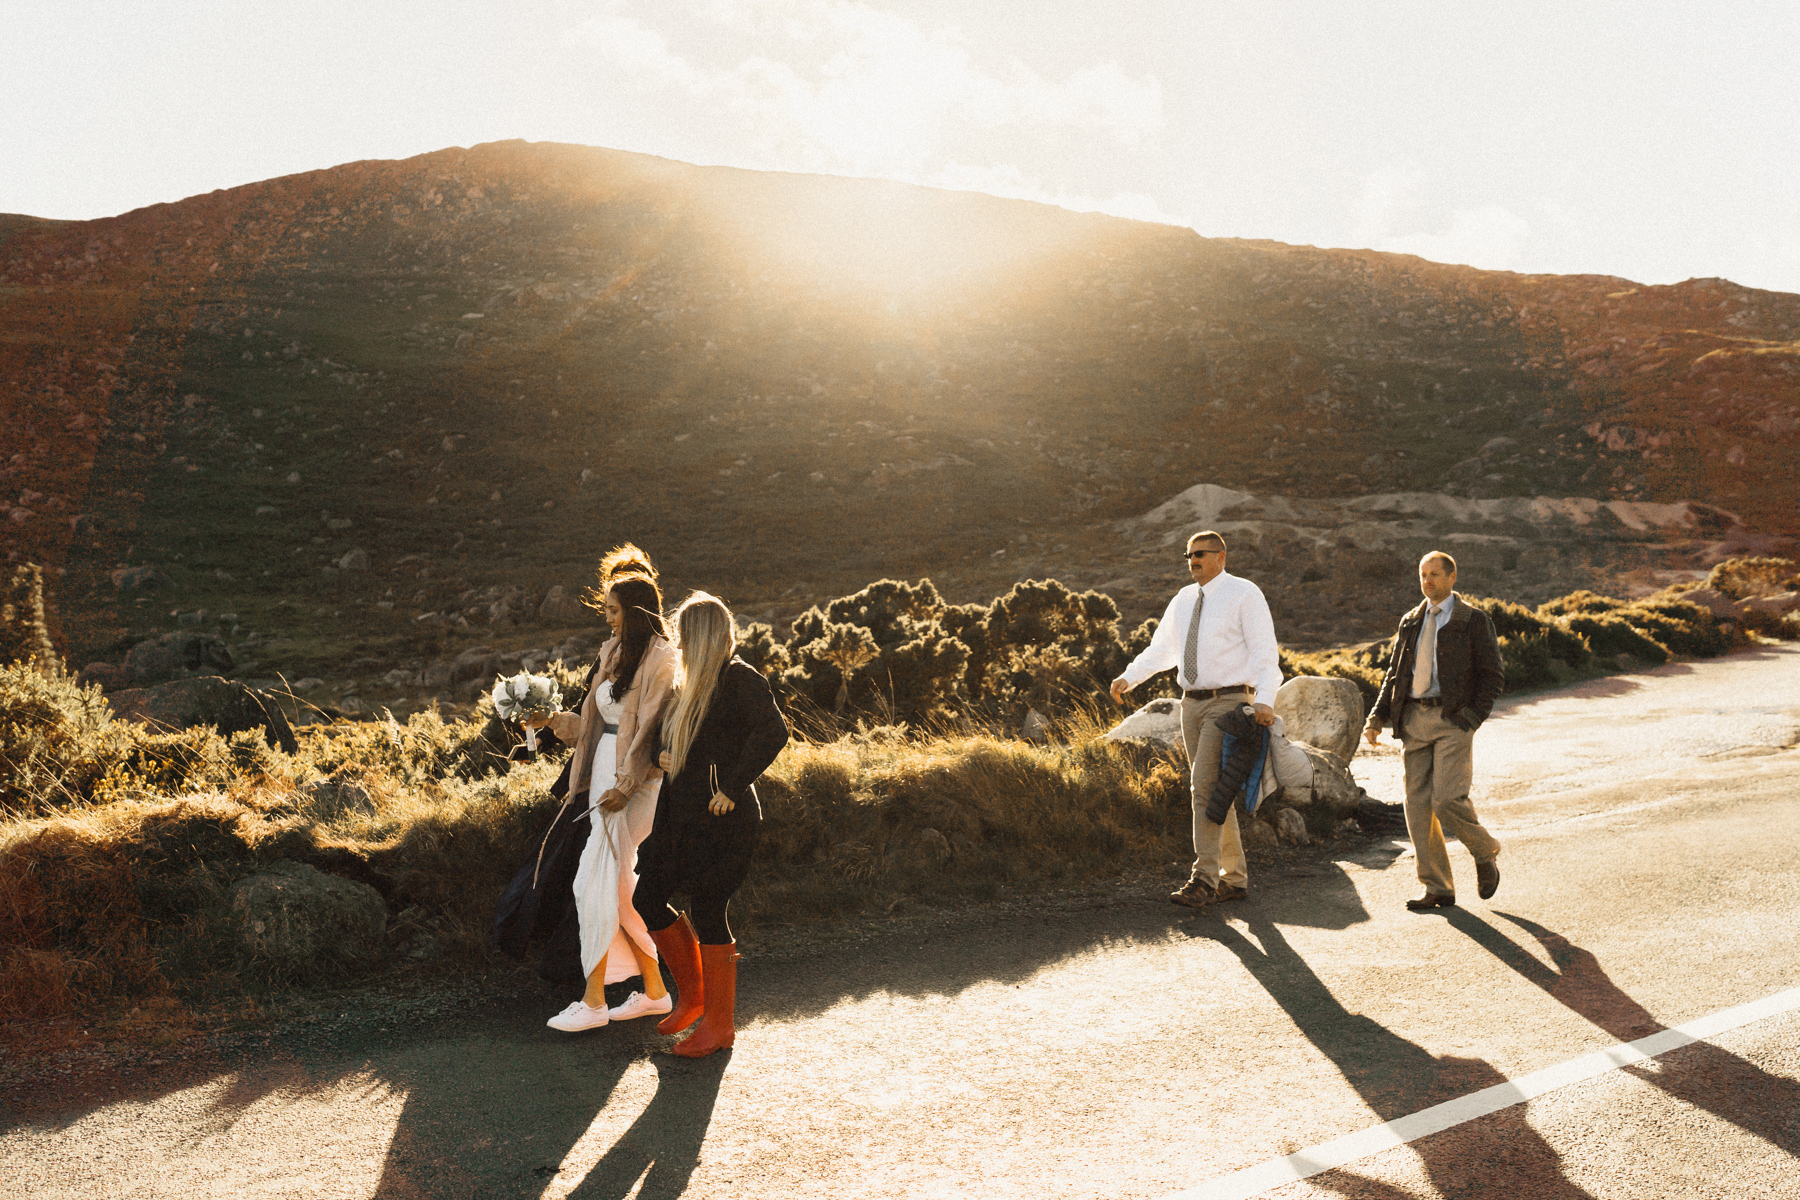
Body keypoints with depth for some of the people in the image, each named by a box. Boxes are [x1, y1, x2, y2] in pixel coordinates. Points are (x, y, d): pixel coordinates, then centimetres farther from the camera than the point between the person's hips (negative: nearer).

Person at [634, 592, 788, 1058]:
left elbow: (773, 731, -27)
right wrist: (664, 756, 8)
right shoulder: (691, 685, 15)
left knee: (706, 914, -3)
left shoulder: (739, 678, -13)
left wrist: (732, 788, -24)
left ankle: (720, 1023, 12)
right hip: (681, 816, 10)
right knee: (648, 898, 13)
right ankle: (693, 996, 29)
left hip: (720, 820, -9)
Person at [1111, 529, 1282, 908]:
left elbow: (1266, 651, -14)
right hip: (1193, 704, 7)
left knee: (1205, 786, -17)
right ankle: (1234, 879, 21)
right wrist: (1127, 678, 4)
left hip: (1228, 703, -7)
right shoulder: (1184, 599, 14)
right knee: (1212, 791, 11)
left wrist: (1265, 700, -28)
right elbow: (1161, 649, 19)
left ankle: (1204, 880, -15)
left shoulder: (1244, 594, -7)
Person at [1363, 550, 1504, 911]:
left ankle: (1485, 854, 16)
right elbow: (1394, 674, 17)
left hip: (1452, 720, -5)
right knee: (1418, 805, 1)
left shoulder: (1473, 621, 1)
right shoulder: (1410, 622, 16)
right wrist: (1377, 717, 5)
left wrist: (1472, 718, -10)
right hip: (1414, 719, 5)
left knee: (1447, 800, -15)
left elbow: (1493, 675, 0)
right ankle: (1438, 889, 10)